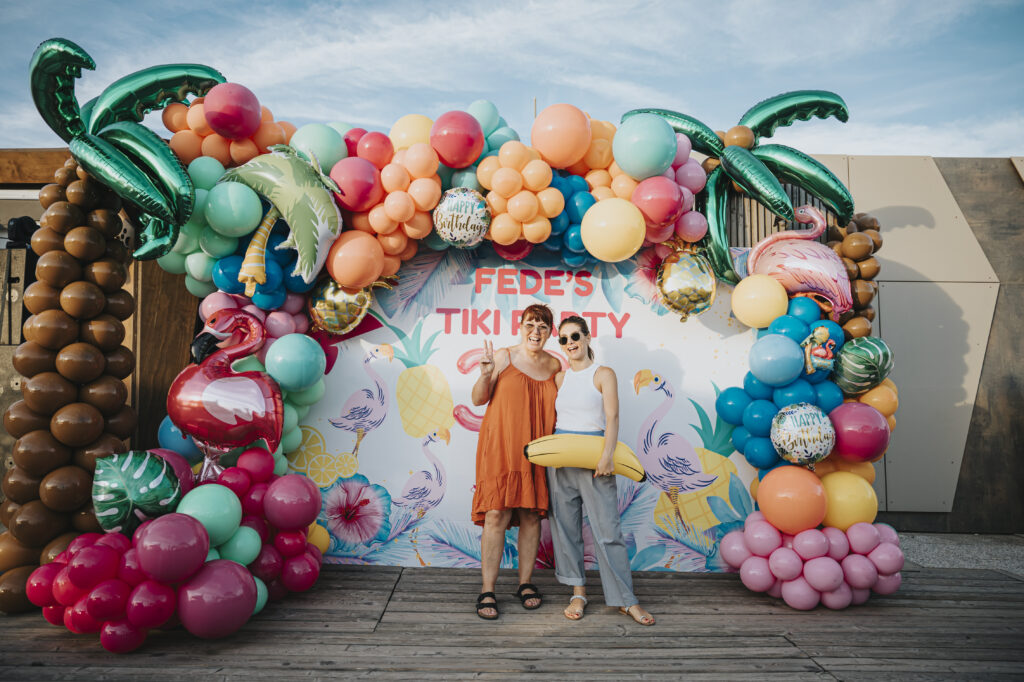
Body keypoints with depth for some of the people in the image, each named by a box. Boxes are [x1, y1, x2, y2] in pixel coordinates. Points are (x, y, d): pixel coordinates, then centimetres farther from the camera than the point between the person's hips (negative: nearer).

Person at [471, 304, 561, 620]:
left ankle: (525, 583, 22)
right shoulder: (503, 357, -1)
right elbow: (478, 400, 0)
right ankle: (487, 591, 3)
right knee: (497, 514, -6)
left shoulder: (555, 365, 11)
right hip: (501, 447, -3)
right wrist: (485, 375, -15)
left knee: (532, 515, 7)